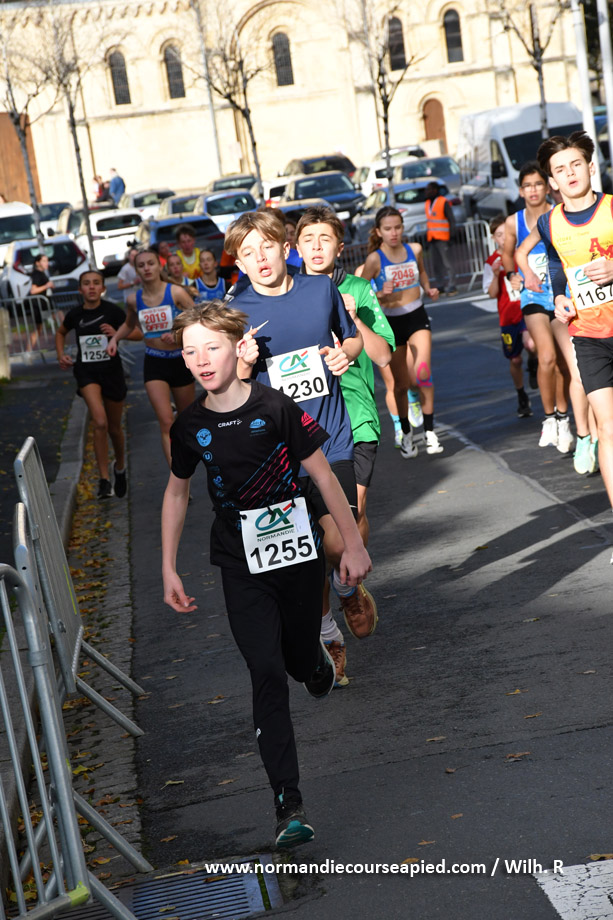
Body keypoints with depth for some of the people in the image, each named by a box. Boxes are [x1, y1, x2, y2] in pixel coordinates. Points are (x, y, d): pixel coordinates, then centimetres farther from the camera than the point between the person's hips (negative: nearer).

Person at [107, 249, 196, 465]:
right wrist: (115, 338, 4)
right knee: (166, 423, -12)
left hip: (180, 360, -1)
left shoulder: (175, 293, -12)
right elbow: (129, 324, 21)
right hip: (154, 363, 1)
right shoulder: (134, 299, 0)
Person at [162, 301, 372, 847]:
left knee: (299, 660, 14)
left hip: (298, 555, -1)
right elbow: (177, 492, 12)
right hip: (242, 568, 1)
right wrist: (169, 570, 11)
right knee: (267, 675, -10)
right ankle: (289, 805, -10)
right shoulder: (191, 427, -4)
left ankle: (316, 662, 56)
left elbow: (322, 475, -5)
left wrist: (352, 545, -2)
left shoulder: (277, 409, -13)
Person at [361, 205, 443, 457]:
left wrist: (429, 289, 5)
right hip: (389, 322, -2)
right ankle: (406, 434, 24)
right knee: (398, 384, 4)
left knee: (422, 373, -18)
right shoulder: (374, 259, -11)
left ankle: (429, 430, -6)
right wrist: (380, 294, -25)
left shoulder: (414, 250, 1)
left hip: (417, 317, 2)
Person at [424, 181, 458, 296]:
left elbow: (451, 220, -8)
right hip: (432, 238, 7)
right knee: (437, 263, 8)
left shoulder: (444, 202, -6)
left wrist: (450, 236, -14)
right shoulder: (427, 203, 15)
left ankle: (451, 286, -9)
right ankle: (440, 286, 12)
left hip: (442, 238, -7)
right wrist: (427, 236, 15)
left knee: (447, 262, -9)